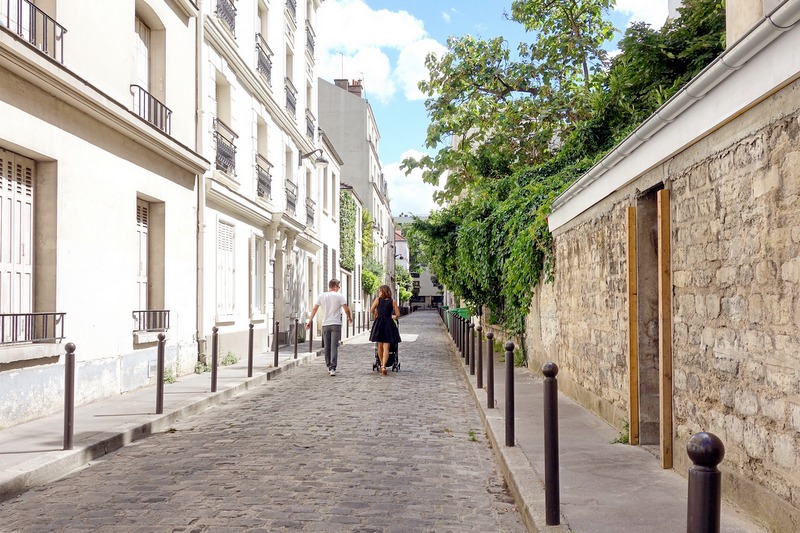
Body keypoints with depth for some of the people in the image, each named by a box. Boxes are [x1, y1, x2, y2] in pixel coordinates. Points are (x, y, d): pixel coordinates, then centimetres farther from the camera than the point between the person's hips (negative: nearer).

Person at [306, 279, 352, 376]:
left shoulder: (321, 296, 6)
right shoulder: (340, 296, -3)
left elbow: (314, 309, 4)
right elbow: (346, 309, -6)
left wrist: (310, 320, 8)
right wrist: (350, 318, 11)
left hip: (325, 324, 3)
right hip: (336, 324, -3)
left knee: (327, 347, 13)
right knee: (334, 347, -6)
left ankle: (329, 366, 23)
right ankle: (332, 368, -15)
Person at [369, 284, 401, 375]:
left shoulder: (378, 300, 1)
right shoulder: (393, 302, 1)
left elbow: (371, 310, 7)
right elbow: (398, 314, 0)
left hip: (379, 324, 1)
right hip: (389, 324, -1)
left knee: (380, 346, 16)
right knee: (386, 347, -3)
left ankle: (382, 365, 26)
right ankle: (383, 367, -18)